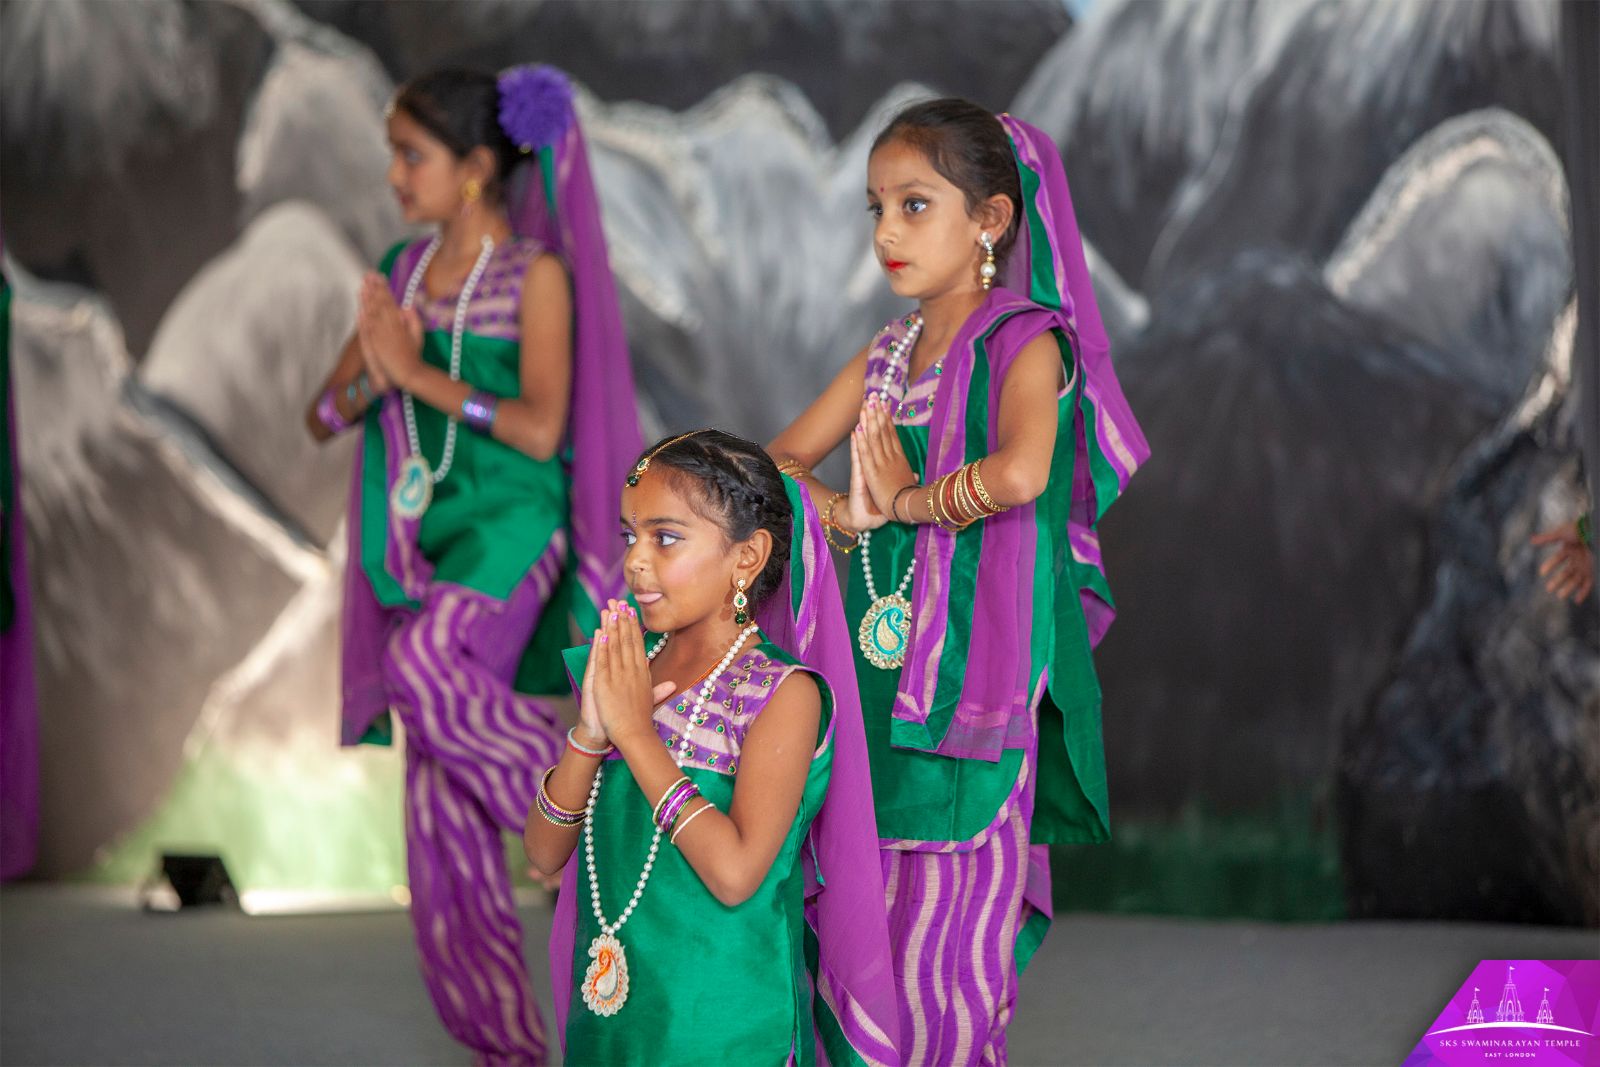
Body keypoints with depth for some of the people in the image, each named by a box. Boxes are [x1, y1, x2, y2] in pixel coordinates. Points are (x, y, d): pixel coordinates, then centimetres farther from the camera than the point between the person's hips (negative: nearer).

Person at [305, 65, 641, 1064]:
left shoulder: (537, 274, -5)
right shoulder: (402, 271, 12)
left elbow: (541, 427, -14)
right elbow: (325, 417, 12)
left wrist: (421, 374, -12)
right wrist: (373, 374, -8)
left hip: (515, 522, -6)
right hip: (427, 540, 6)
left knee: (423, 663, -36)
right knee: (442, 811, 4)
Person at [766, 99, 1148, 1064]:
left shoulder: (1025, 342, -9)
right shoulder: (889, 353, 13)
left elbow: (1018, 473, -29)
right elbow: (781, 460, 14)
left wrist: (907, 499, -14)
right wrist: (844, 513, -6)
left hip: (972, 683, -7)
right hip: (879, 669, 7)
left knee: (947, 934, -3)